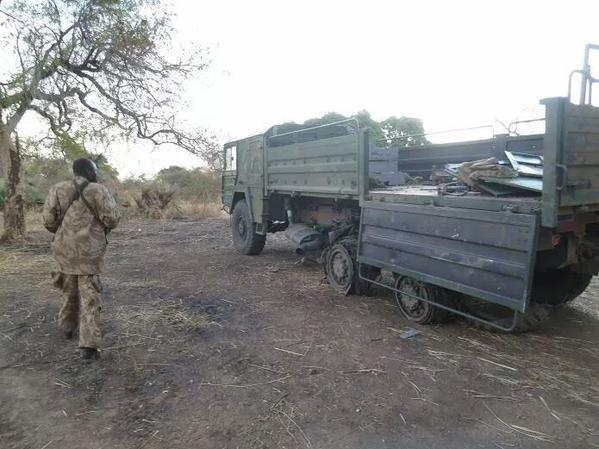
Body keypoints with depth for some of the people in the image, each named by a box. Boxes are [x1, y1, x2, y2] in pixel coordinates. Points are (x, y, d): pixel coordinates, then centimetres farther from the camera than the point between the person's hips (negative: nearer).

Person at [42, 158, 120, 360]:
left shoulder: (57, 189, 2)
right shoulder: (98, 190, -8)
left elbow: (49, 220, -3)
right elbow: (112, 219, -11)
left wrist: (64, 231, 17)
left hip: (65, 249, 4)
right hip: (89, 251, -4)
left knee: (70, 290, 24)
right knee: (89, 298, 0)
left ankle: (68, 327, 44)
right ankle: (88, 345, -5)